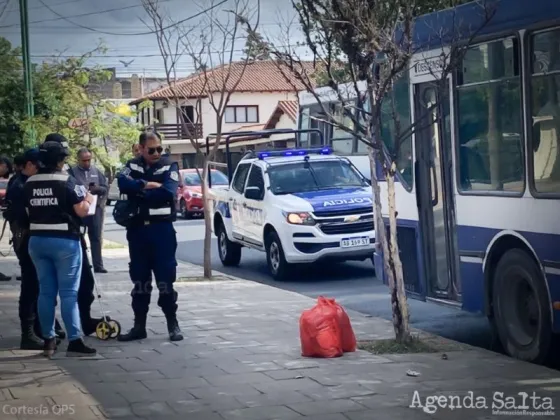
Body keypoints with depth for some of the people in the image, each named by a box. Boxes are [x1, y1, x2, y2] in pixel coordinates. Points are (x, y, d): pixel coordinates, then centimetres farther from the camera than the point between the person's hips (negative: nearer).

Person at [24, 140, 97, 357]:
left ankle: (48, 340, 13)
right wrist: (88, 199, 8)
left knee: (45, 291, 10)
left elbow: (29, 211, 15)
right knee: (68, 293, -3)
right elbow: (82, 210, -12)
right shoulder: (66, 181, -11)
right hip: (64, 240, -5)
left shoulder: (29, 183, 6)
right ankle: (74, 341, -4)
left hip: (37, 240, 5)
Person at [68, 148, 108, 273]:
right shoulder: (72, 172, -1)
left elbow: (106, 188, 8)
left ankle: (98, 265, 8)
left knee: (96, 238, 5)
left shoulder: (96, 171, 11)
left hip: (95, 207, 3)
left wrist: (97, 188, -11)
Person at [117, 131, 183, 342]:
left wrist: (139, 193, -11)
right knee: (139, 280, 8)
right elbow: (123, 183, -11)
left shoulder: (169, 167, -1)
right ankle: (139, 326, 14)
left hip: (161, 229, -3)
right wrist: (147, 185, -19)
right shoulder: (132, 166, 8)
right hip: (137, 229, 3)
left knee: (165, 279, -1)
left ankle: (173, 325, 7)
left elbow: (168, 192, -17)